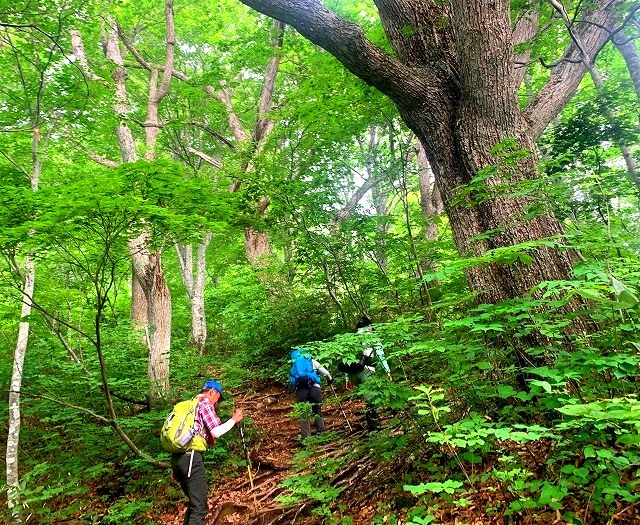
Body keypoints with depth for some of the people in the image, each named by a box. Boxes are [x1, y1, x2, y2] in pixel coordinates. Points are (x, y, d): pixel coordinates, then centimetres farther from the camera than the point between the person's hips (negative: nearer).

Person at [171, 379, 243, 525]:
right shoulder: (205, 403, -1)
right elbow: (216, 432, -10)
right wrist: (233, 420, 3)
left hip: (176, 457, 9)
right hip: (190, 456, -9)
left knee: (195, 501, 20)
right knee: (199, 506, -7)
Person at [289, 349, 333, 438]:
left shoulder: (293, 366, 27)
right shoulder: (312, 361, 21)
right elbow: (325, 372, 20)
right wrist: (330, 379, 37)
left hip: (300, 390, 1)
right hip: (314, 387, -1)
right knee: (318, 411, 13)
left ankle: (306, 436, -4)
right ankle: (321, 433, 3)